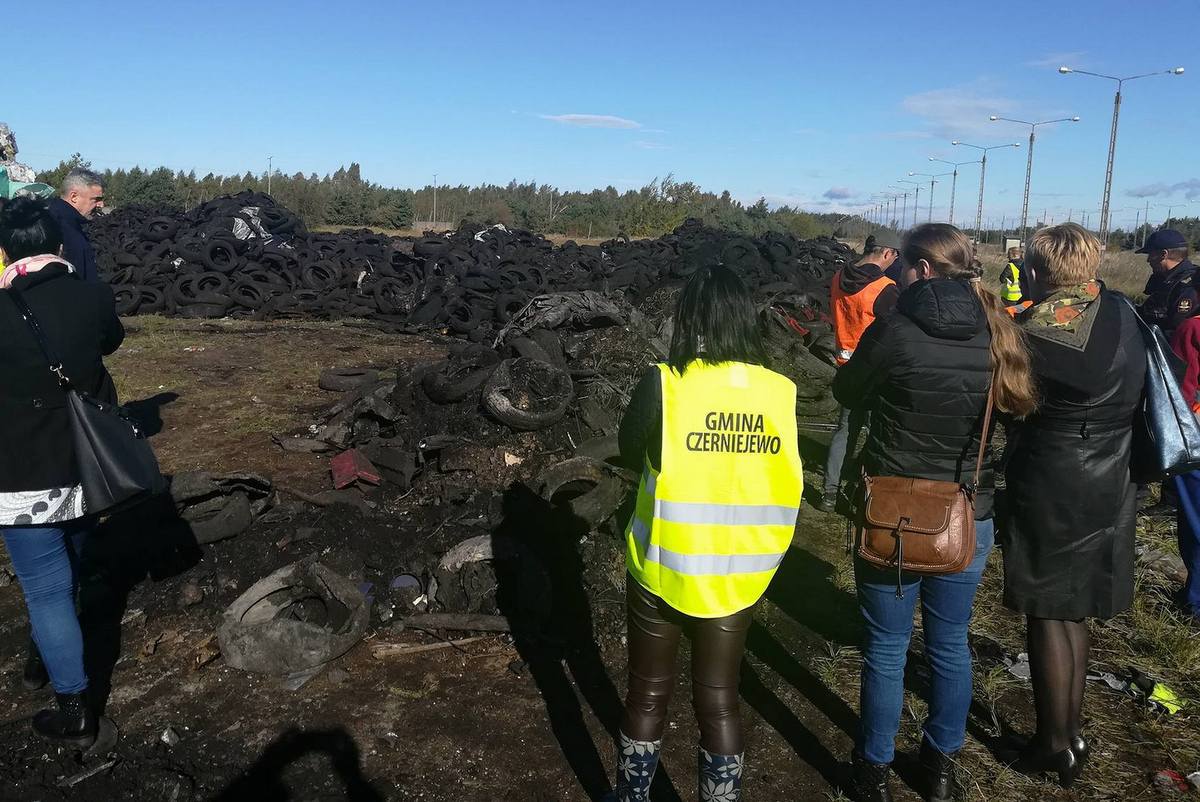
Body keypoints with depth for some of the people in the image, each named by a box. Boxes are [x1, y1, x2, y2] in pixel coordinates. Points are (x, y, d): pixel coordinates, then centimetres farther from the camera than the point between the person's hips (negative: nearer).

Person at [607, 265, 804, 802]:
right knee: (719, 699, 19)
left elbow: (629, 451, -2)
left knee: (648, 693, 19)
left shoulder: (664, 386, -18)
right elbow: (781, 476, 3)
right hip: (739, 576, 2)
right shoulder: (781, 393, -9)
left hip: (663, 570, -2)